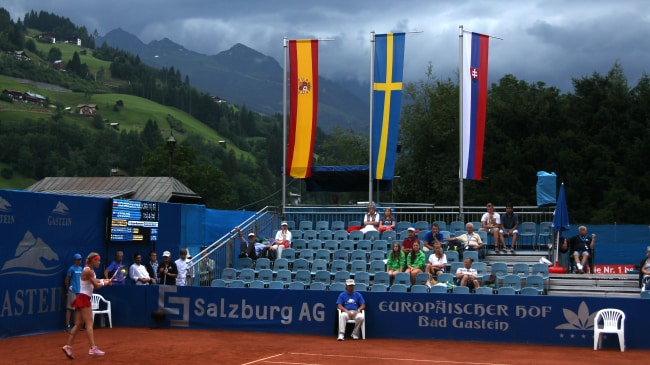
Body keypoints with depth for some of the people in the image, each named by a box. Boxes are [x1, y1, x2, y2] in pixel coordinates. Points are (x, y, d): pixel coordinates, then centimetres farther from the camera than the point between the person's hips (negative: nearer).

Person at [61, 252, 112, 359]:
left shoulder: (89, 270, 15)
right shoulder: (89, 271, -14)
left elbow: (94, 281, 21)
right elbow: (96, 286, -15)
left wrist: (104, 281, 5)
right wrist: (104, 283, 3)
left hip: (81, 299, 9)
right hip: (84, 299, -9)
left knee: (78, 324, 6)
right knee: (89, 324, -11)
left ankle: (68, 346, 2)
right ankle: (93, 348, -14)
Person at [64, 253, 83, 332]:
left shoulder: (81, 269, 13)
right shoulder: (71, 269, -5)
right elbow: (67, 280, -4)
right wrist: (68, 289, -1)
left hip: (80, 291, 7)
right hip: (72, 291, -7)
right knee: (70, 308, -6)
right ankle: (67, 326, -6)